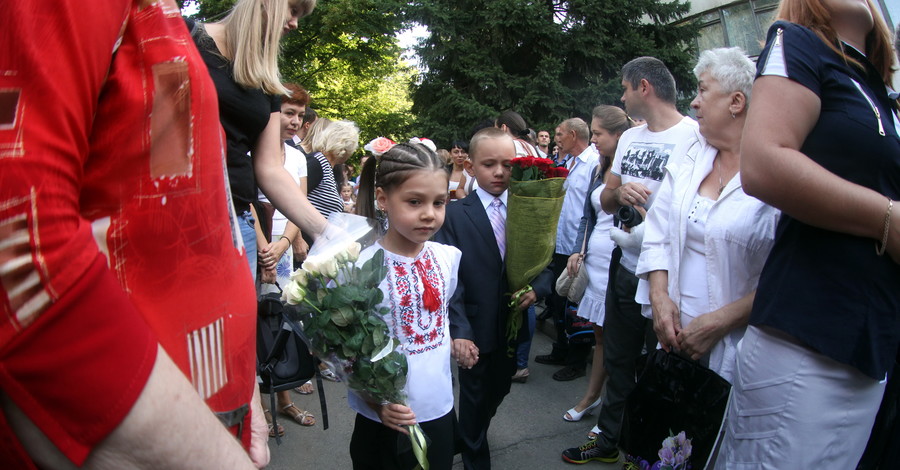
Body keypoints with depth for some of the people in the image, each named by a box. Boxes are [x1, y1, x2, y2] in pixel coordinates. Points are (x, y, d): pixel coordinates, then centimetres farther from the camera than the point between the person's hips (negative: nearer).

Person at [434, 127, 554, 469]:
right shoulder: (455, 215, -9)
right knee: (475, 400, 13)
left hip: (514, 325, 4)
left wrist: (537, 288, -17)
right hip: (476, 330, -4)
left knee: (498, 393, 23)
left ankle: (473, 437, 52)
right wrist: (458, 331, -25)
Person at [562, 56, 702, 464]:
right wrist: (619, 192, -11)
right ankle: (609, 441, 37)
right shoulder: (630, 137, 11)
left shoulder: (694, 136, -14)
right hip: (626, 268, 7)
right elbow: (605, 200, 11)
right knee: (618, 360, 19)